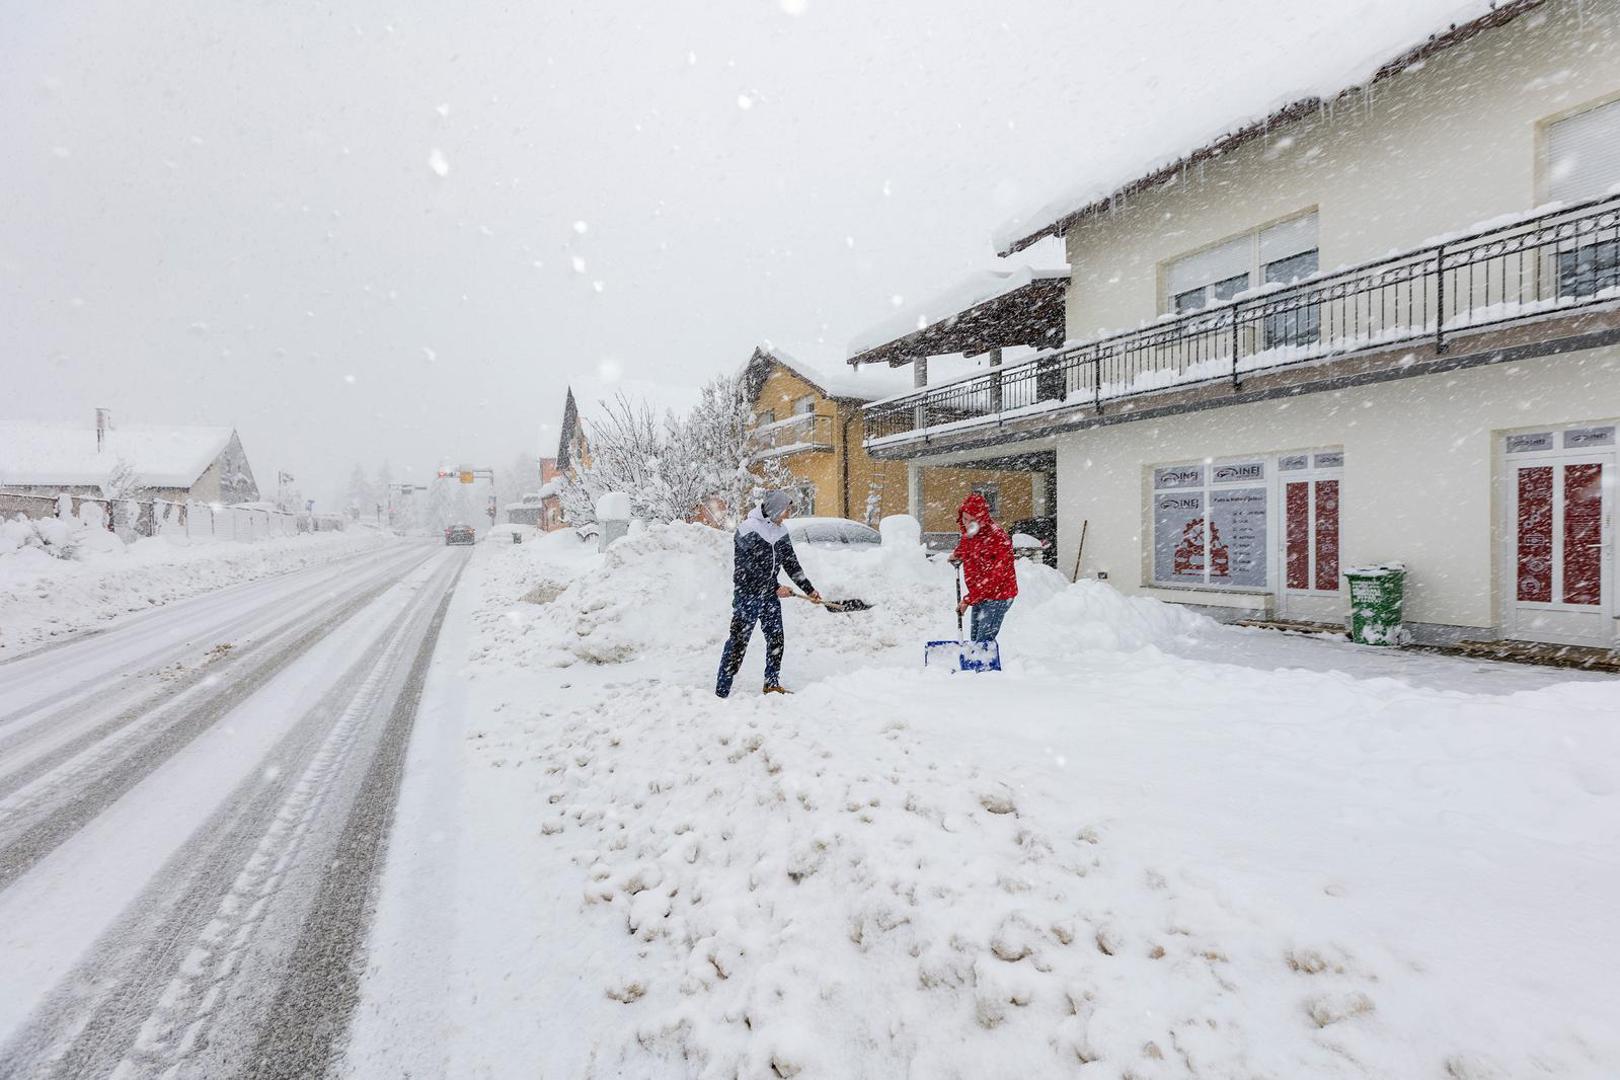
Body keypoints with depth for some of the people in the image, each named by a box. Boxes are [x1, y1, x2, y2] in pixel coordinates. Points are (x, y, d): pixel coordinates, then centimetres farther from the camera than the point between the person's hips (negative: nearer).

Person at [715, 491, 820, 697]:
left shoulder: (780, 532, 9)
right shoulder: (748, 529, -13)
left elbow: (791, 564, 13)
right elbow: (752, 568, -18)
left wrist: (809, 589, 10)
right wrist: (776, 588, -18)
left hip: (770, 595, 7)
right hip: (747, 594, -7)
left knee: (776, 639, 10)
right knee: (738, 641, -8)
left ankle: (772, 684, 25)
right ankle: (721, 692, -3)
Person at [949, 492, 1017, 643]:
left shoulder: (998, 538, -22)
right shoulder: (967, 535, 2)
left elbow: (993, 578, -26)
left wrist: (968, 600, -24)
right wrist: (957, 555, 12)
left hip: (997, 596, -8)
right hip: (979, 596, 8)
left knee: (984, 641, -14)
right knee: (975, 640, 12)